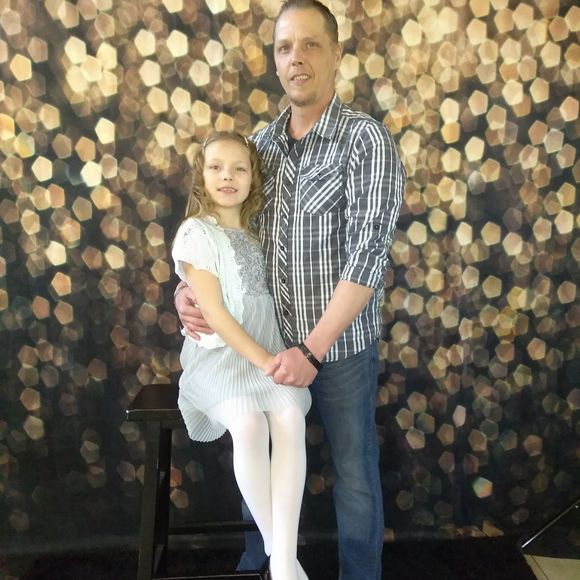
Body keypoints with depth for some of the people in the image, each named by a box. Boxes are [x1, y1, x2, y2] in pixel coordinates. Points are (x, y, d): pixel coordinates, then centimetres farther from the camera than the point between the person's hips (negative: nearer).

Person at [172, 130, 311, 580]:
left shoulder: (255, 230, 14)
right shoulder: (195, 233, -4)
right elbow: (214, 313, -12)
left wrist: (274, 356, -2)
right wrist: (262, 359, -18)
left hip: (269, 348, 4)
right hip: (219, 352, -4)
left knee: (290, 418, -25)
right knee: (249, 426, -31)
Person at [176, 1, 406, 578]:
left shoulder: (366, 139, -13)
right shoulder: (260, 143, 4)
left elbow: (368, 255, -20)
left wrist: (313, 349, -23)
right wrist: (188, 287, -6)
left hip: (341, 343, -4)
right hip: (271, 341, 5)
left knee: (354, 471, 13)